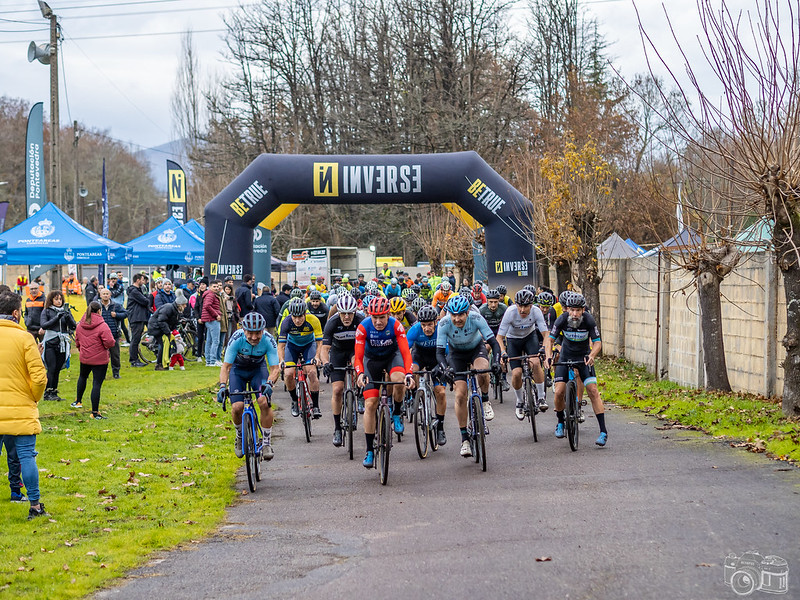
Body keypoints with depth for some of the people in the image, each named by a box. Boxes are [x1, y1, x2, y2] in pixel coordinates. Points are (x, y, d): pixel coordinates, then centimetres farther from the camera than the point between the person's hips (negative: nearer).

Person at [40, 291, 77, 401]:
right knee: (51, 369, -11)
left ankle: (54, 393, 10)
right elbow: (44, 325, -11)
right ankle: (47, 393, -9)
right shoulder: (46, 311, 3)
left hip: (62, 344, 3)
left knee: (57, 370, 5)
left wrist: (68, 317, -15)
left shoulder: (66, 311, 10)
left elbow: (73, 326, 3)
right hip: (50, 343, -3)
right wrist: (56, 317, -20)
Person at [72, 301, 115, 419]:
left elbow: (77, 341, 11)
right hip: (100, 360, -6)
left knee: (82, 377, 32)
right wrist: (113, 340, 1)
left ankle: (78, 401, 45)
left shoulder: (80, 325, 0)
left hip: (84, 358, 6)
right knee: (97, 384, -4)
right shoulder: (102, 326, -19)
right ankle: (95, 412, -5)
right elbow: (109, 343, -22)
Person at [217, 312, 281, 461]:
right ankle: (240, 437, 14)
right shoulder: (237, 339, -31)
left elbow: (275, 368, -28)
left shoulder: (268, 341, -29)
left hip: (258, 368, 0)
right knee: (237, 407, -17)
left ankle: (267, 443, -10)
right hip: (238, 369, 0)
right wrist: (222, 386, -45)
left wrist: (269, 383, -49)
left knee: (264, 402, -23)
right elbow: (226, 366, -29)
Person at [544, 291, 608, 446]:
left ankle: (603, 432, -12)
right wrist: (548, 356, -31)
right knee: (559, 392, -13)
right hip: (565, 357, 1)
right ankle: (560, 422, 16)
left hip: (584, 357, -1)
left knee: (593, 391, -15)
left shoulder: (589, 320, -22)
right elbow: (549, 339, -13)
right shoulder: (562, 320, -20)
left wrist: (591, 356, -39)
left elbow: (597, 343, -19)